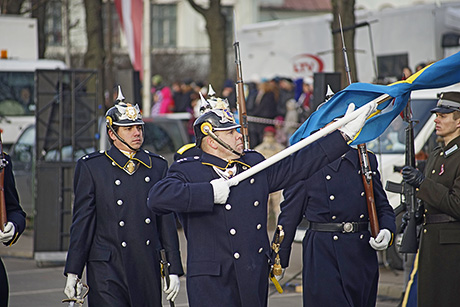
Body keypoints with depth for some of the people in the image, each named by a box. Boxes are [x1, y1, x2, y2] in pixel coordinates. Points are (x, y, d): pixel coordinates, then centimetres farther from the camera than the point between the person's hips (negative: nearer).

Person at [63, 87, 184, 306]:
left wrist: (174, 270, 8)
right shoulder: (90, 167, 1)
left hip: (149, 269, 3)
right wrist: (72, 273, -2)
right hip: (107, 271, -3)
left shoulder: (158, 166, 11)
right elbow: (82, 222, 1)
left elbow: (167, 220, 12)